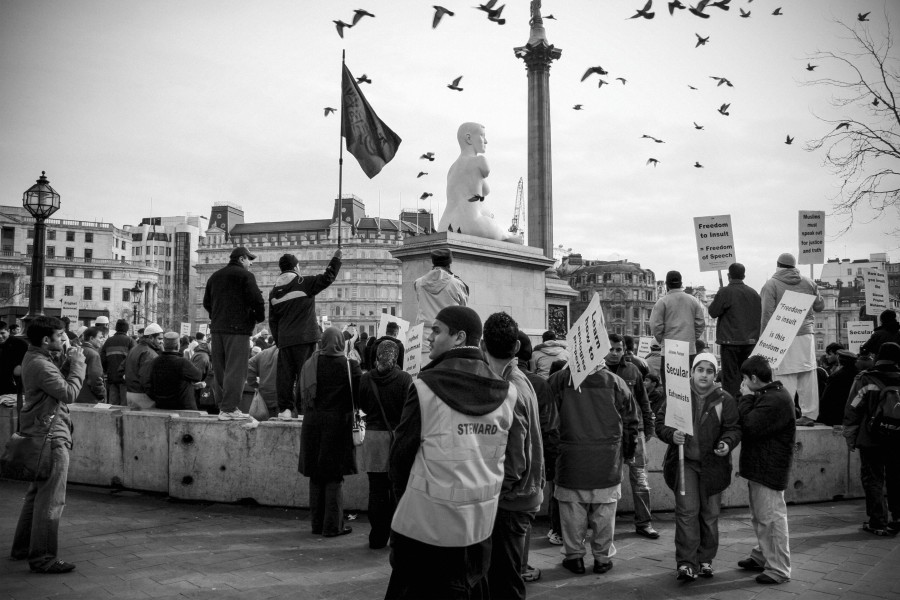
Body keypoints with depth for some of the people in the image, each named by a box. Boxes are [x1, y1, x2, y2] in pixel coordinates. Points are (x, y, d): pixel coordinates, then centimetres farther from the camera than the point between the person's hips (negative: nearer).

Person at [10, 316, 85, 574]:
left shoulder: (35, 358, 13)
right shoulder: (39, 364, -20)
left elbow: (58, 385, 14)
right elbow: (69, 393, -22)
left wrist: (68, 363, 3)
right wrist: (77, 364, -13)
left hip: (40, 435, 11)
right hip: (51, 437, -11)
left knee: (37, 494, 20)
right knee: (51, 500, -6)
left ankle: (22, 548, 31)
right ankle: (42, 558, -1)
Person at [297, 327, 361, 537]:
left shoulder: (309, 364, 2)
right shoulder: (349, 366, -9)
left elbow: (301, 396, 9)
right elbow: (361, 396, -7)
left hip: (312, 424, 4)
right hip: (338, 424, -4)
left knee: (316, 477, 13)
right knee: (334, 478, 4)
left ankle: (317, 523, 21)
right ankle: (332, 525, 7)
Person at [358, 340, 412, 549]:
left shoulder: (366, 378, -3)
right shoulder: (404, 378, -10)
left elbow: (362, 406, 9)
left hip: (374, 436, 2)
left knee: (376, 490, 8)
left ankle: (377, 538, 15)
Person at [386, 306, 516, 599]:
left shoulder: (426, 387, -14)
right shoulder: (505, 393, -2)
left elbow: (401, 453, -6)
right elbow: (499, 459, 5)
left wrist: (405, 496, 9)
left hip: (426, 523, -4)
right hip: (480, 523, 5)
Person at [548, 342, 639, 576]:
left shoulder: (559, 380, -7)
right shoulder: (615, 383, -3)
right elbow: (630, 421, 5)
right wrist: (627, 452, 16)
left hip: (571, 459, -1)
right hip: (607, 461, 1)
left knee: (573, 509, 10)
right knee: (604, 511, 11)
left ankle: (574, 556, 17)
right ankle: (602, 556, 19)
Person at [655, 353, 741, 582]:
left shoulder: (724, 400, 2)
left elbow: (733, 428, 1)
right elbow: (660, 422, 0)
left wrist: (727, 443, -20)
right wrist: (672, 434, -20)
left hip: (713, 464, 1)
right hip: (684, 462, -1)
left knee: (710, 514, 10)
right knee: (687, 511, -7)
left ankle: (705, 560, 24)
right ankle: (686, 562, -2)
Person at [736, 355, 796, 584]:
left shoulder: (776, 400, -21)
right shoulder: (766, 395, 13)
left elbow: (751, 426, -24)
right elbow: (748, 422, 16)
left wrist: (746, 398, -15)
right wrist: (747, 399, 4)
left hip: (769, 468, -11)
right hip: (758, 466, 11)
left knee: (771, 518, -4)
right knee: (759, 516, 21)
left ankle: (779, 569, 4)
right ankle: (762, 557, 34)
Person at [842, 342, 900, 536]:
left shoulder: (866, 380, -10)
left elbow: (852, 411, -7)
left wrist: (850, 438, 2)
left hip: (872, 440, -4)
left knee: (873, 480, 4)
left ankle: (879, 522, 3)